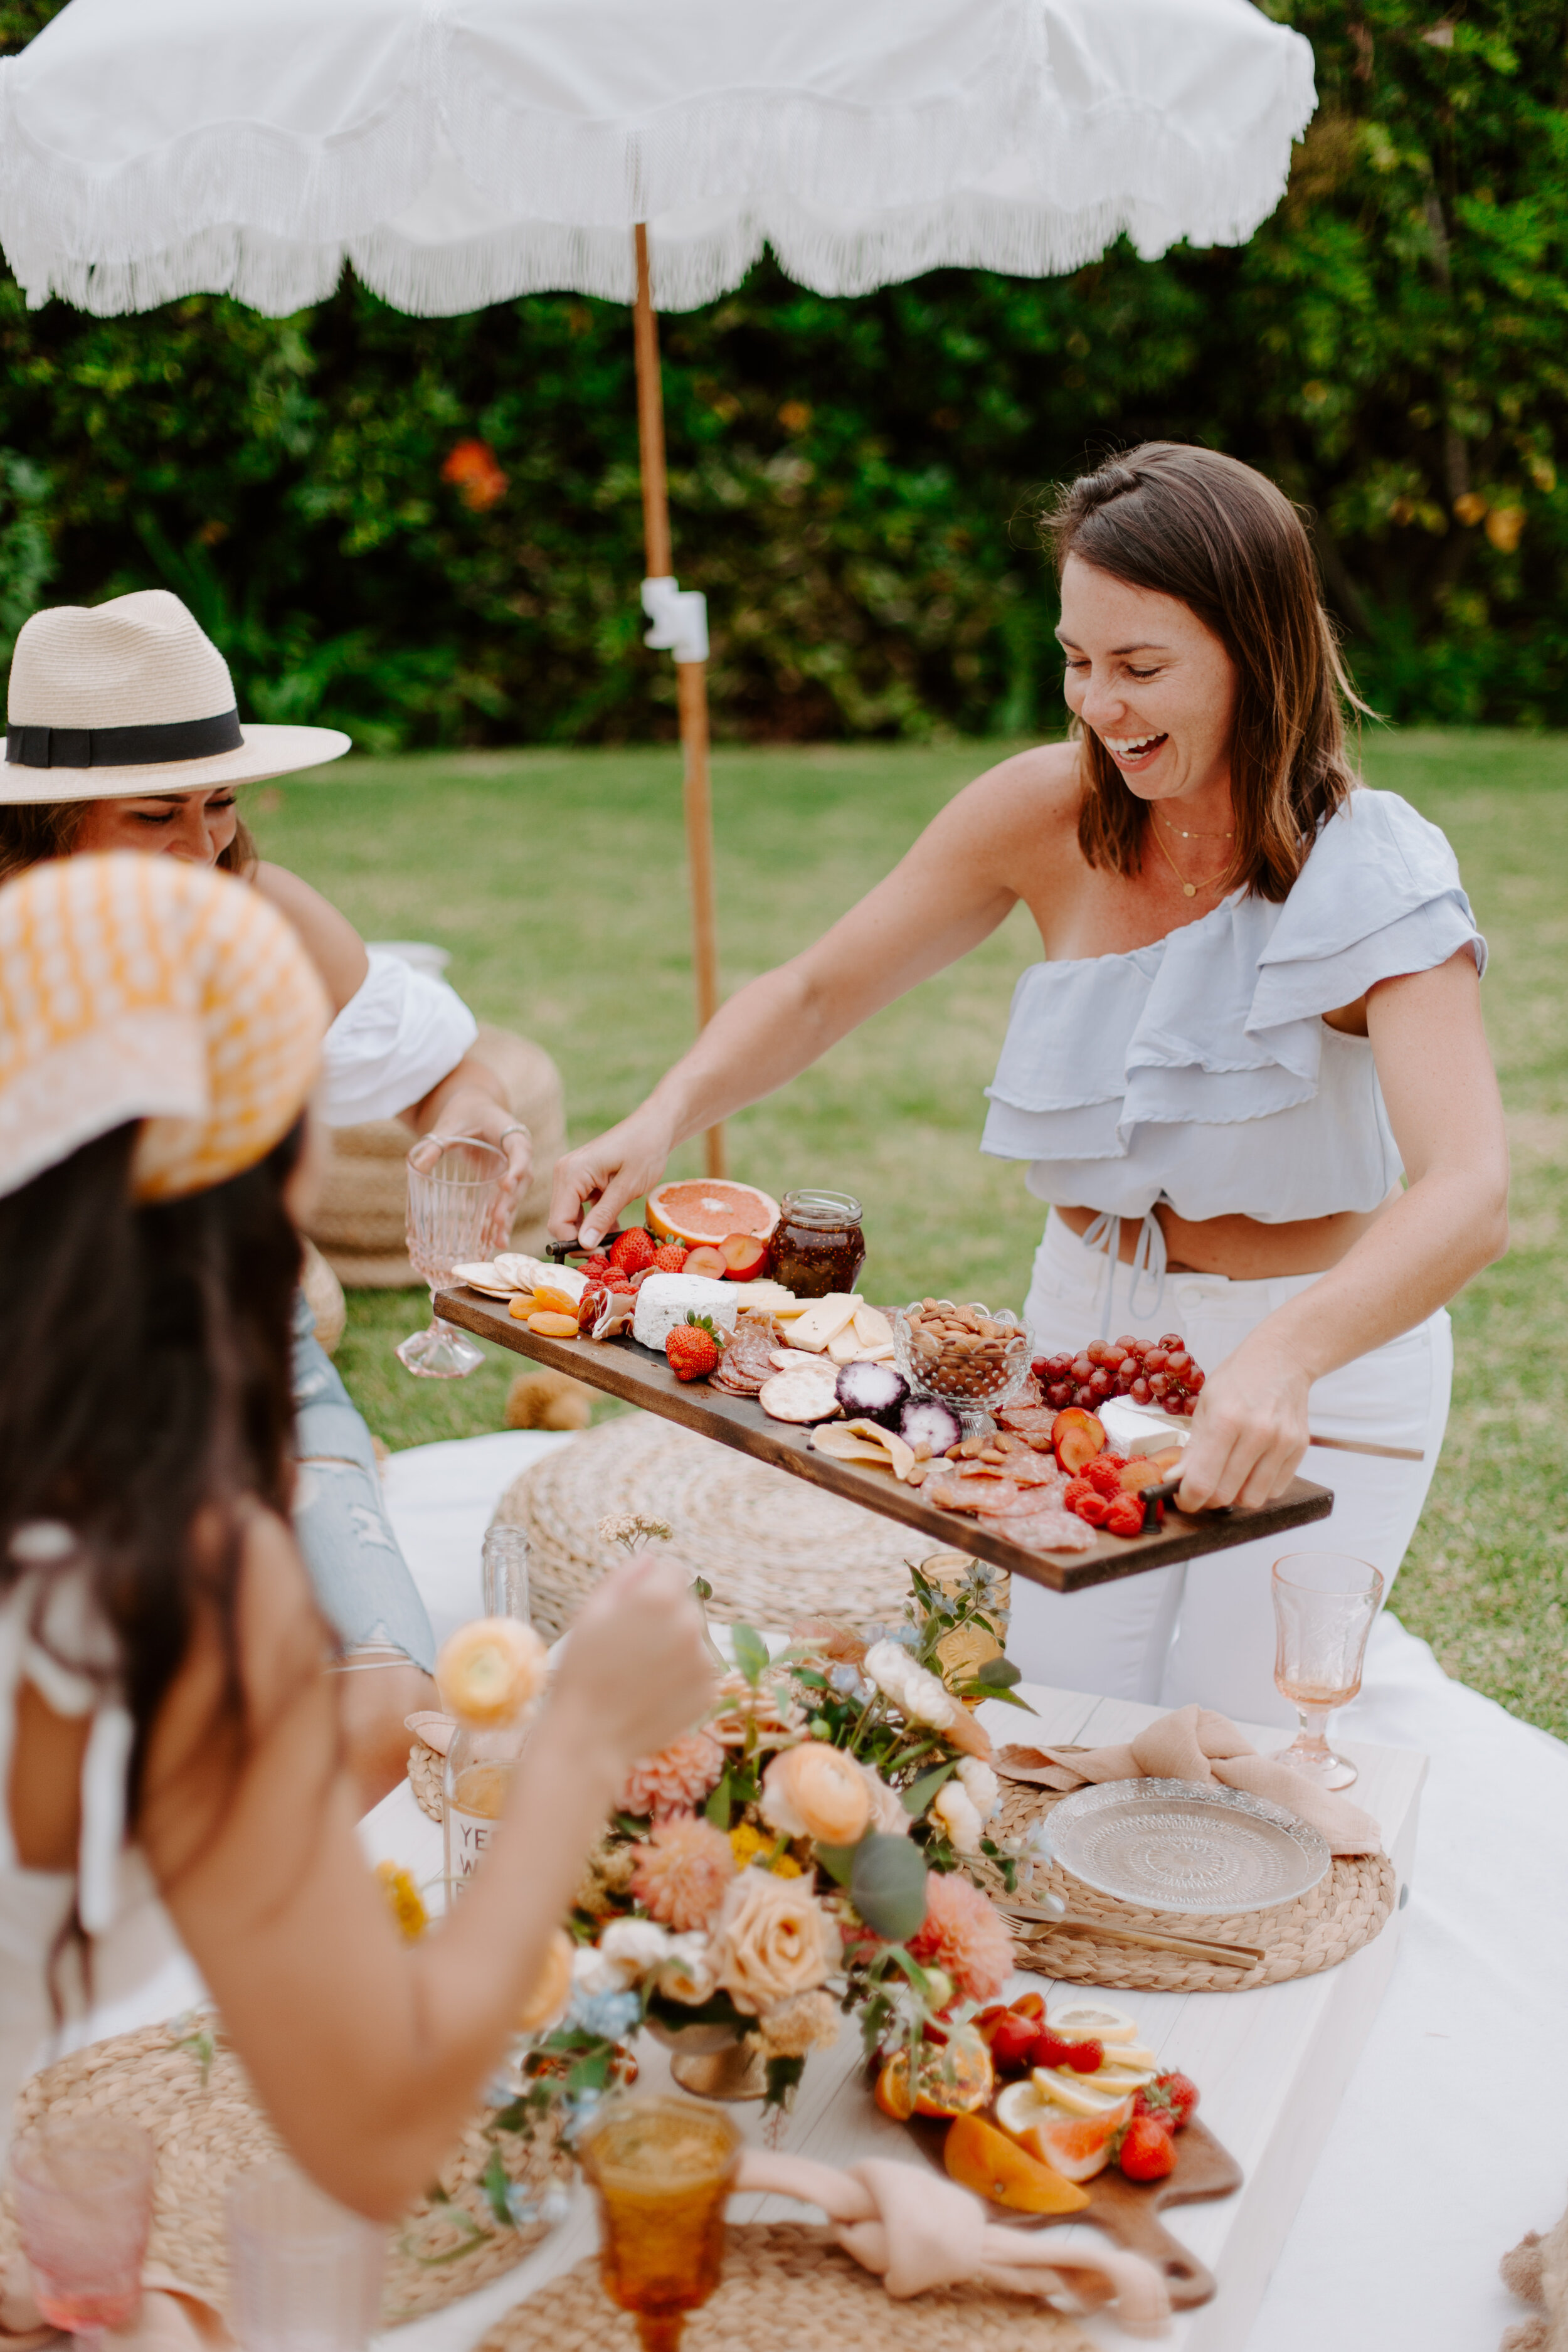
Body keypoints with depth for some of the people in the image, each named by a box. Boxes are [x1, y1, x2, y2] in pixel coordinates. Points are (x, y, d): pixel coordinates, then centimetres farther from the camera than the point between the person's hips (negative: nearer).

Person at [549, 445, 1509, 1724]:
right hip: (1090, 1320, 4)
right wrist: (665, 1117, -19)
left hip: (1322, 1350, -3)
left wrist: (1283, 1358, -53)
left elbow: (1467, 1198, -35)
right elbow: (816, 994, 0)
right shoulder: (1049, 813, -10)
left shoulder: (1371, 876, -22)